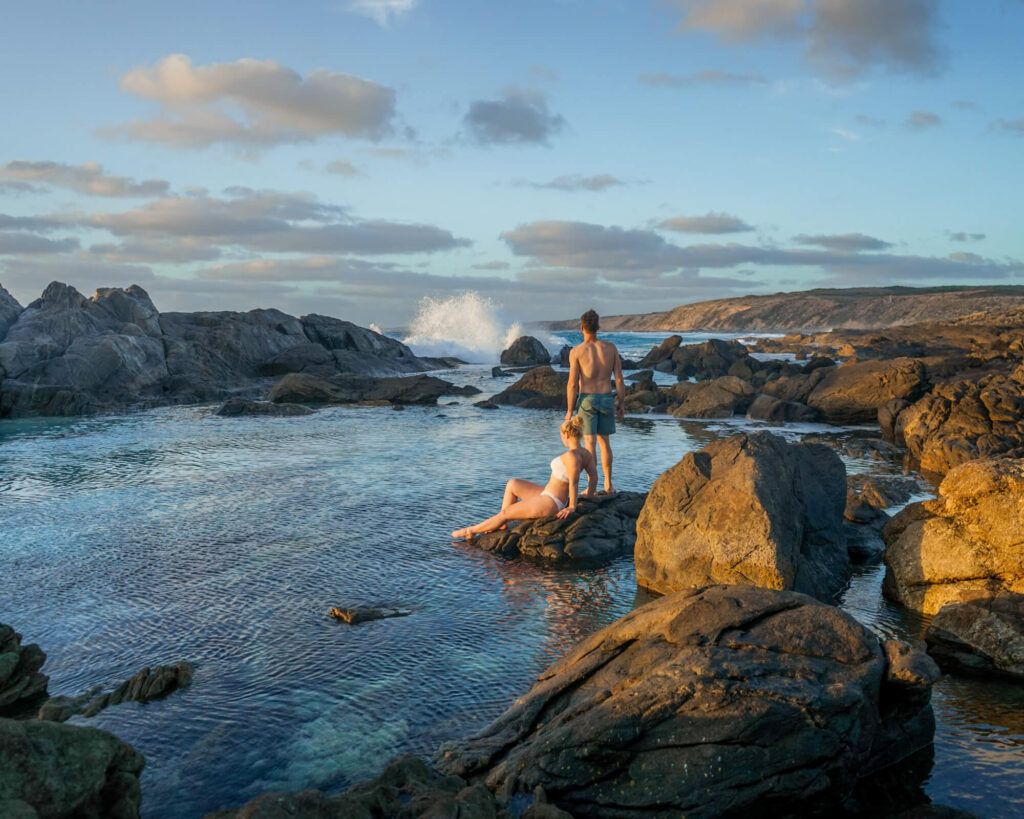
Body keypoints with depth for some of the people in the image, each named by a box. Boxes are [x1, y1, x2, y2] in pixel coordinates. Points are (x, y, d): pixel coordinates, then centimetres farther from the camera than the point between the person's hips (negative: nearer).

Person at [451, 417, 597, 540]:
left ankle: (472, 530, 23)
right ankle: (502, 524, 23)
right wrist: (588, 495, 12)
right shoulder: (586, 453, 1)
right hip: (550, 497, 10)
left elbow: (573, 482, -30)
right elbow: (594, 477, 3)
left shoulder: (571, 455, -28)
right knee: (512, 484, 18)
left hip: (549, 503, -10)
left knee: (505, 513, 4)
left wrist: (572, 507, -23)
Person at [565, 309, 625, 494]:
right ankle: (608, 485, 18)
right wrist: (622, 405, 10)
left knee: (589, 443, -1)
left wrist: (569, 410, -2)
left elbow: (572, 383, -10)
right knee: (604, 442, 15)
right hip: (606, 399, 3)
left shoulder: (576, 351, -8)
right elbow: (619, 379, 2)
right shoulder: (611, 348, 1)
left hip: (586, 400, -3)